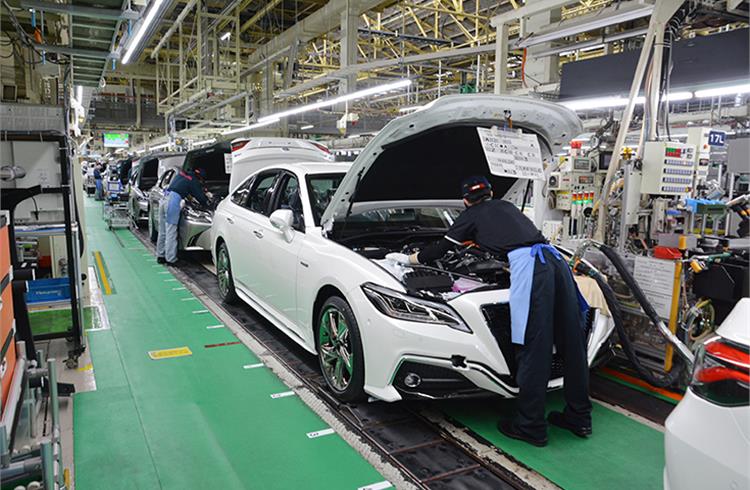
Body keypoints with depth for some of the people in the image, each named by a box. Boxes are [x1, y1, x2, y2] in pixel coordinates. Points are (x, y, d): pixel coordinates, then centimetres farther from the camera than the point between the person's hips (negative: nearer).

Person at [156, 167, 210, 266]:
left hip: (164, 199, 8)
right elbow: (200, 197, 5)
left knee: (162, 231, 15)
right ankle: (170, 259, -1)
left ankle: (160, 256, 23)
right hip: (173, 202, -8)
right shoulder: (193, 181, 0)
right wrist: (207, 202, 26)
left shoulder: (181, 174, 22)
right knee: (171, 233, -5)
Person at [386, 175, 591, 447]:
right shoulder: (507, 206, 34)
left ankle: (531, 427, 6)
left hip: (527, 264, -7)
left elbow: (439, 249, 21)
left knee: (533, 348, -3)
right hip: (555, 258, 7)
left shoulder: (471, 216, 18)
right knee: (572, 343, 10)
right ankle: (579, 418, 23)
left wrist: (408, 258, 37)